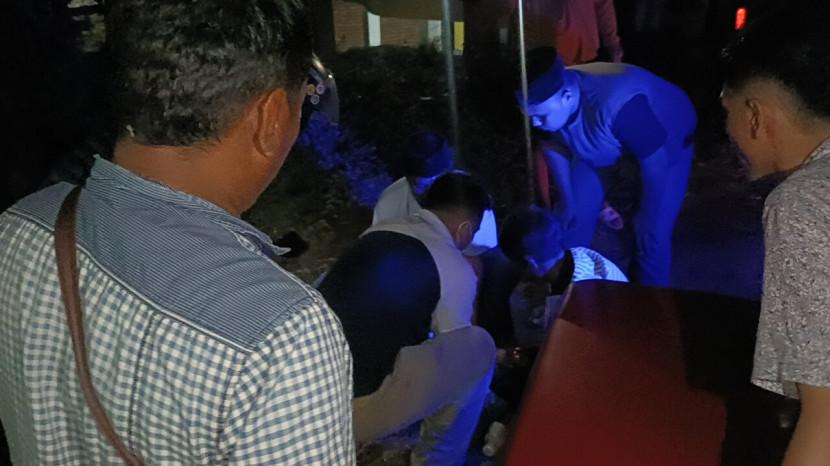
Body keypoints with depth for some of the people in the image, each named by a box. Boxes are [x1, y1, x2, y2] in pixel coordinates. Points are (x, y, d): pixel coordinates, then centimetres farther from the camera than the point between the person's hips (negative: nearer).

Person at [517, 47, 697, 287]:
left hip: (668, 142, -5)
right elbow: (553, 147, -4)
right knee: (572, 217, 2)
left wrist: (648, 219, -14)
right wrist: (567, 199, 6)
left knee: (651, 235, -10)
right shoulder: (547, 98, -27)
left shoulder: (617, 105, -45)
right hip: (603, 143, 5)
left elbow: (656, 166, -29)